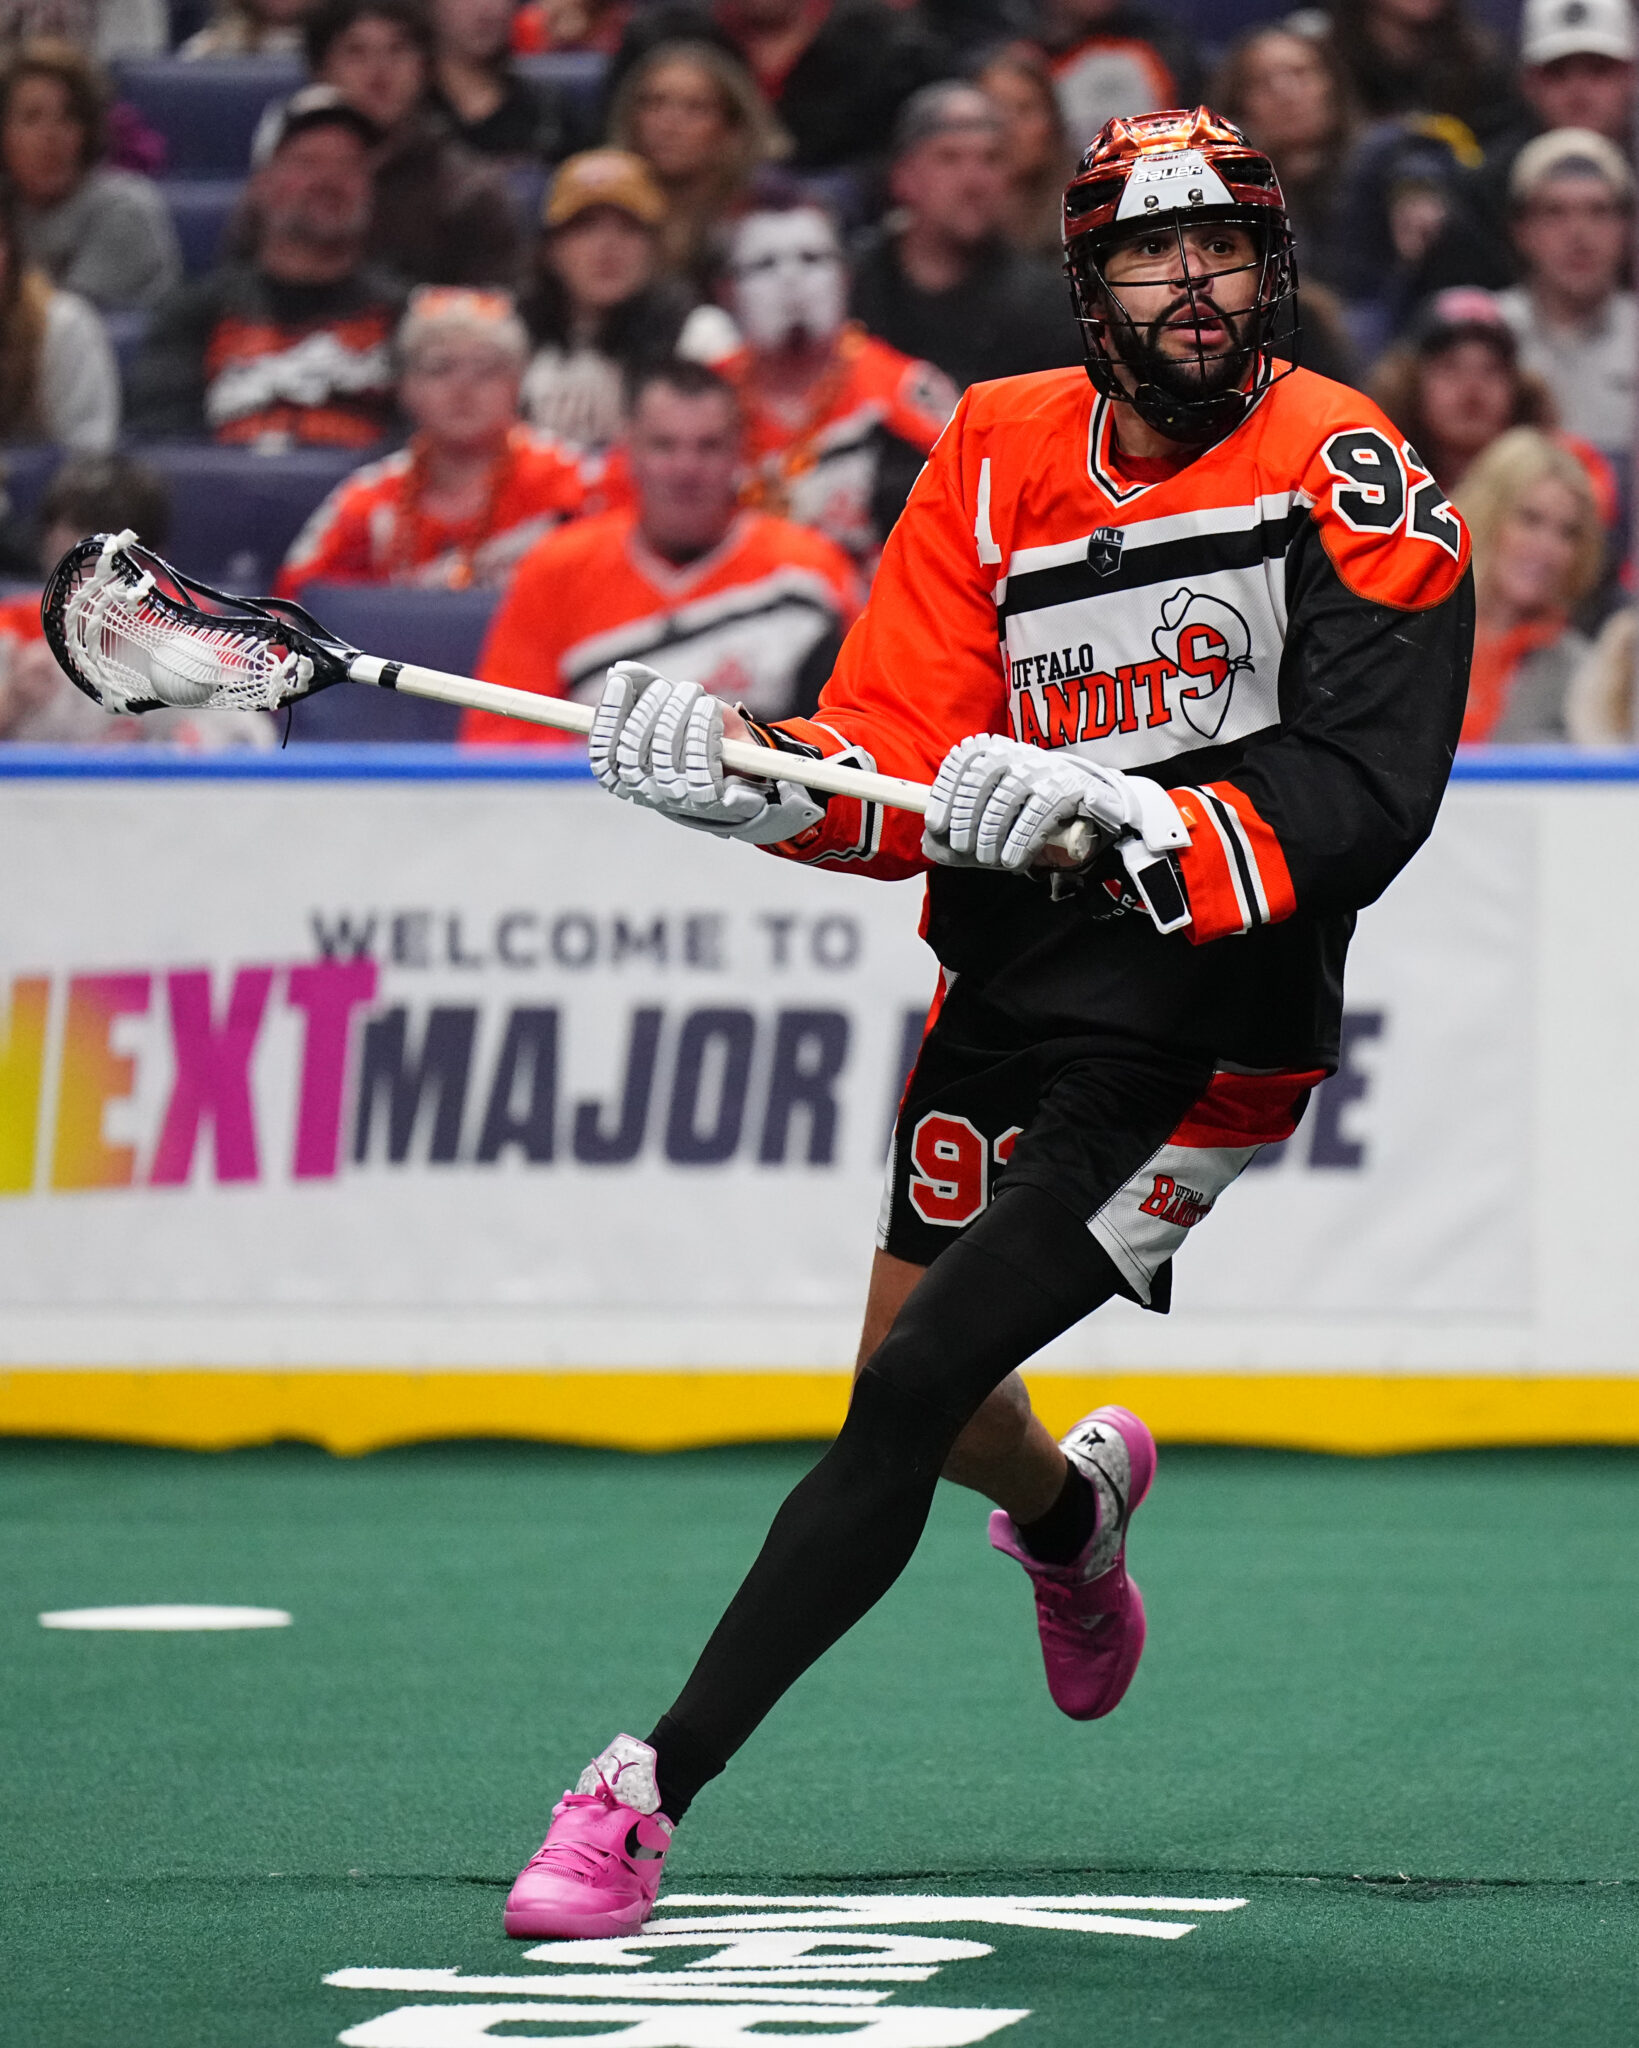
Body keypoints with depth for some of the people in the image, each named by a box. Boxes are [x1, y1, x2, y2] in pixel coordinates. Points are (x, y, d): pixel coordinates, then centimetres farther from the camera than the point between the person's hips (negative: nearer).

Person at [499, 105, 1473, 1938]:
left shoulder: (1356, 486, -13)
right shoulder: (996, 458, 2)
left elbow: (1358, 805, -22)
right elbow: (906, 762, -3)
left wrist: (1126, 825, -36)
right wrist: (750, 773, -24)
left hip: (1197, 1042, -6)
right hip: (1005, 995, 6)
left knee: (908, 1397, -15)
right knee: (916, 1376, 16)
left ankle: (649, 1793, -11)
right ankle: (1075, 1511, 55)